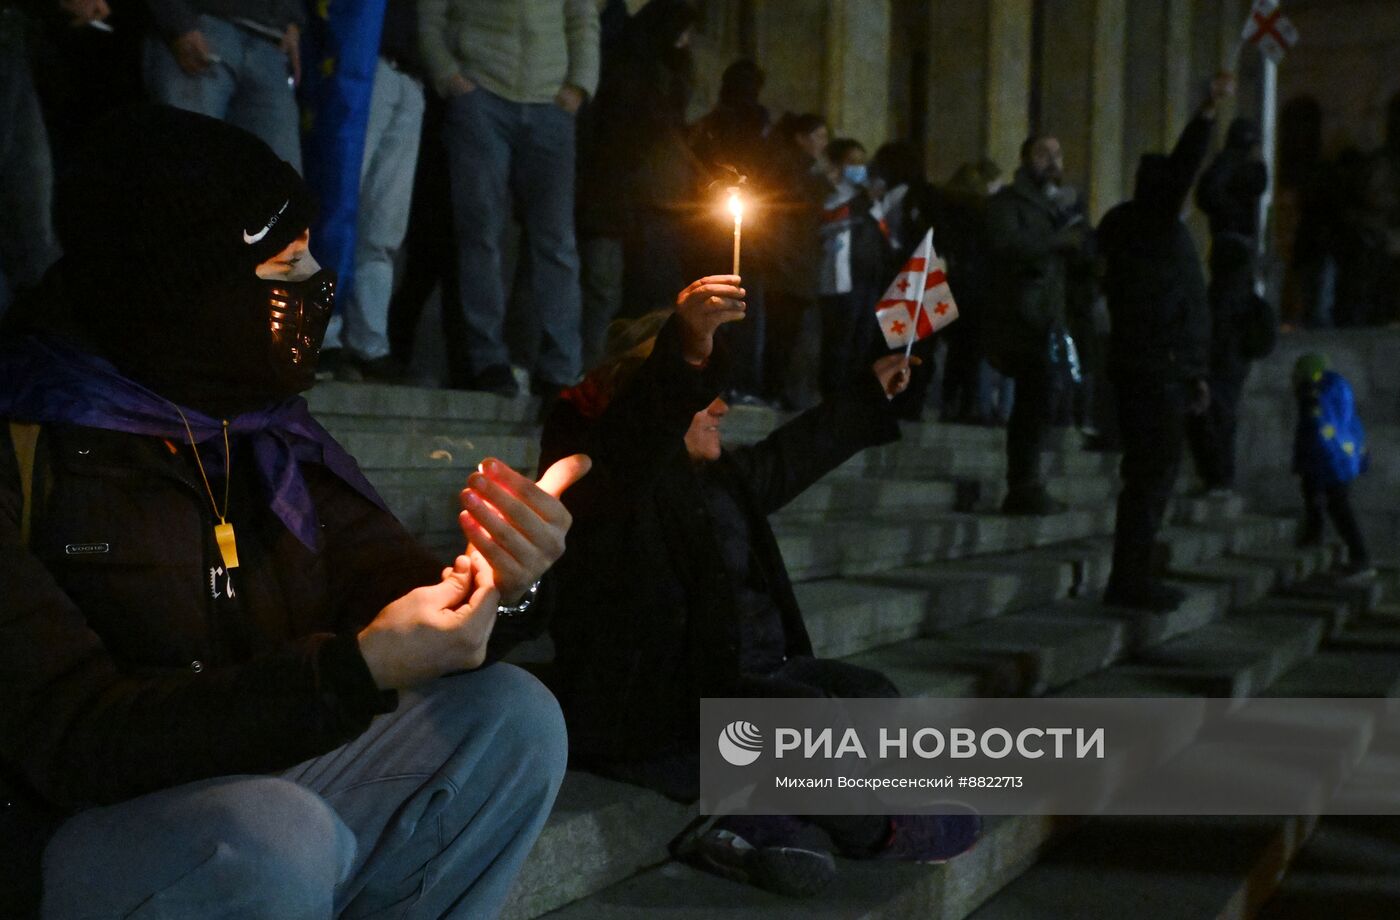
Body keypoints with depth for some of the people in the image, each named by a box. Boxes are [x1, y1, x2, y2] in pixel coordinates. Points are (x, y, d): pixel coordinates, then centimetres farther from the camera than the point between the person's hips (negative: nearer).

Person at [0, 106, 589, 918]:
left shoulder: (265, 425, 4)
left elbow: (379, 573, 4)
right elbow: (73, 738, -24)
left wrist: (495, 591, -19)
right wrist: (359, 667, -30)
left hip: (255, 789, 7)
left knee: (511, 716, -6)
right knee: (274, 836, -35)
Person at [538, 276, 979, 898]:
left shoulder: (718, 477, 18)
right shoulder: (602, 466, -13)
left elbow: (791, 457, 31)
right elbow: (638, 428, -36)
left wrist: (871, 393, 38)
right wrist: (686, 349, -54)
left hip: (736, 678, 11)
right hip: (649, 704, -11)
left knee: (864, 691, 2)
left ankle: (755, 829, -12)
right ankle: (875, 835, 4)